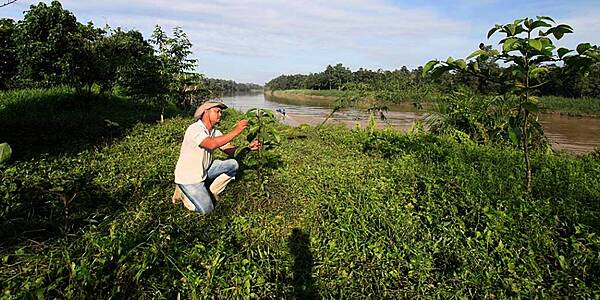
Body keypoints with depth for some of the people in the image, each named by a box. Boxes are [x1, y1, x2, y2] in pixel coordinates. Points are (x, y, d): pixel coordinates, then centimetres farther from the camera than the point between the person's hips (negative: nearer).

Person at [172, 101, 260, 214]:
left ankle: (210, 192, 6)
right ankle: (183, 193, 10)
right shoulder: (194, 129, -23)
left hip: (204, 171, 8)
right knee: (206, 209, -15)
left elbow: (230, 150, -6)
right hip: (188, 177, -8)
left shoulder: (215, 132, 2)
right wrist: (236, 131, -38)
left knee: (232, 164, -6)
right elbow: (211, 144, -40)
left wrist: (248, 147, -24)